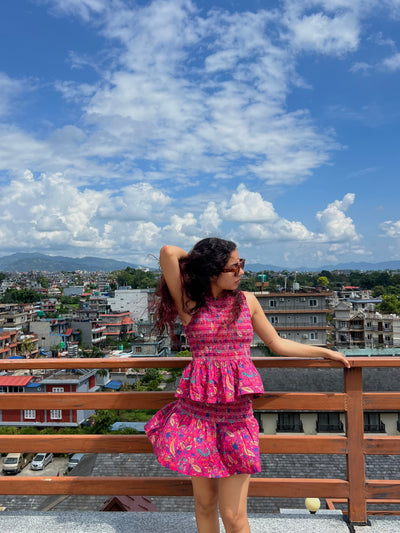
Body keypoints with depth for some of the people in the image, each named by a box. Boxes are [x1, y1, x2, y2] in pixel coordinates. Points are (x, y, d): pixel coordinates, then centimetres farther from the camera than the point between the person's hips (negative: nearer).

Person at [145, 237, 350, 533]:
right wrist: (195, 258, 2)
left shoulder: (247, 301, 6)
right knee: (204, 504, 15)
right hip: (198, 412, -1)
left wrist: (326, 351, 23)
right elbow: (168, 252, -18)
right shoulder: (189, 303, -4)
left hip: (237, 414, 1)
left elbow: (278, 344, 17)